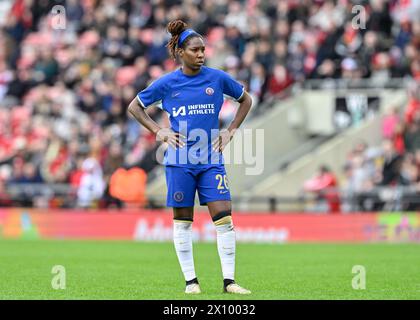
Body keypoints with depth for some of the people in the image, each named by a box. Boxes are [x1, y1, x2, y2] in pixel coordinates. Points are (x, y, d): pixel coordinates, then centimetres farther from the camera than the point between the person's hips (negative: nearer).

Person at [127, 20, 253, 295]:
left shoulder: (217, 78, 1)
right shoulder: (167, 83, -1)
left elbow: (246, 100, 17)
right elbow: (135, 107, 11)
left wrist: (231, 131, 8)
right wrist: (159, 131, 1)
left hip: (211, 160, 1)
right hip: (179, 161, -1)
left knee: (224, 218, -8)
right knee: (182, 221, 3)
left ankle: (229, 280, -4)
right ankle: (190, 280, 12)